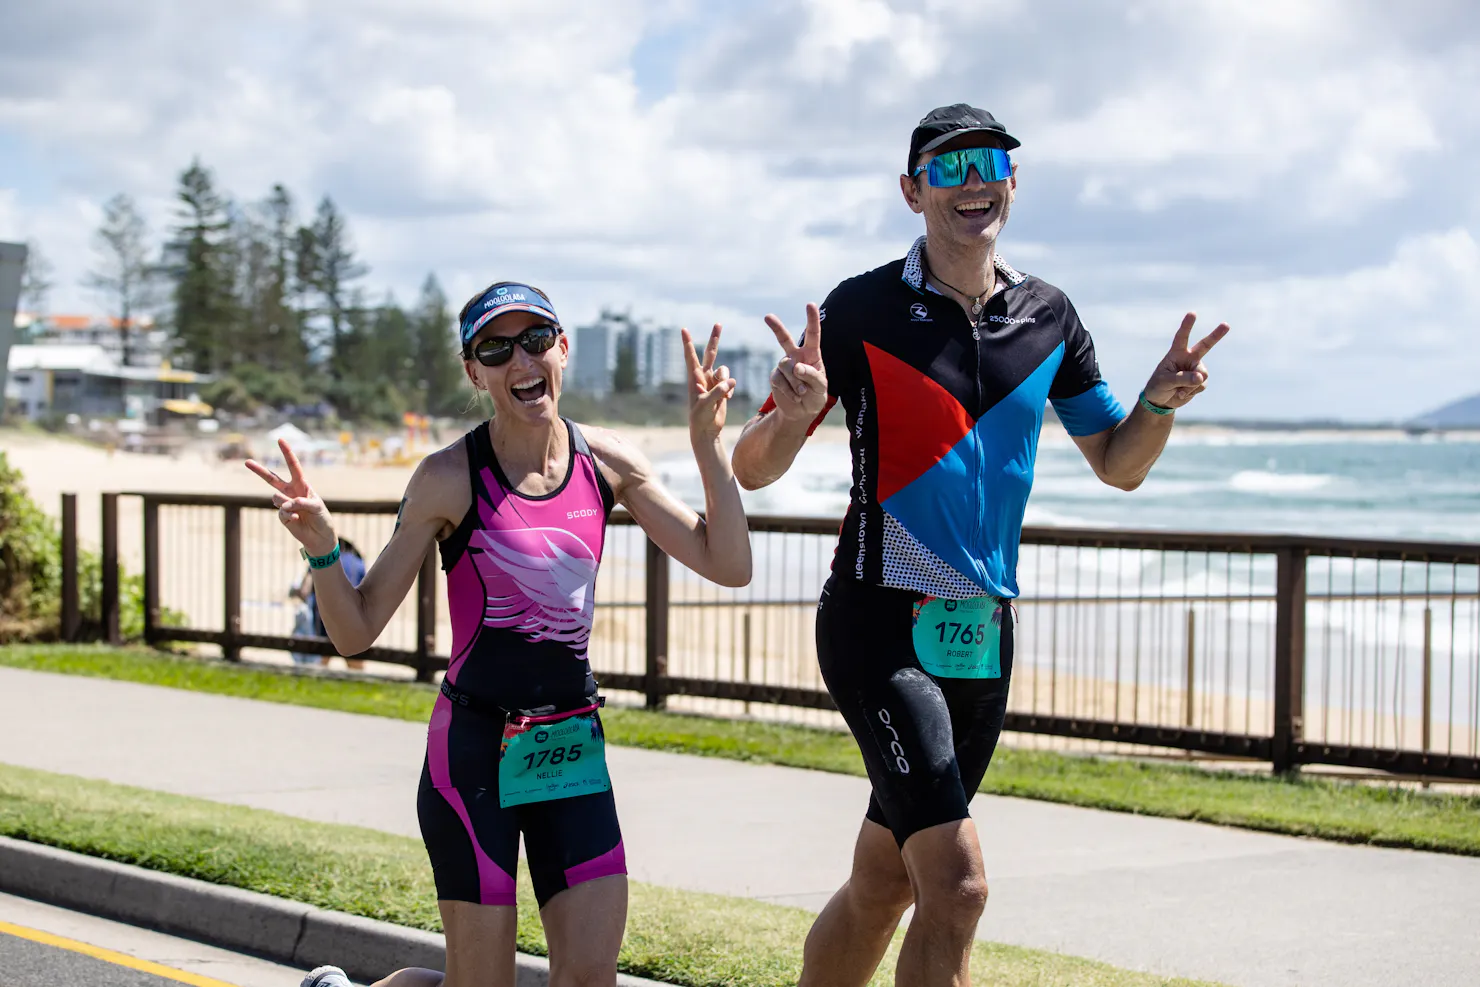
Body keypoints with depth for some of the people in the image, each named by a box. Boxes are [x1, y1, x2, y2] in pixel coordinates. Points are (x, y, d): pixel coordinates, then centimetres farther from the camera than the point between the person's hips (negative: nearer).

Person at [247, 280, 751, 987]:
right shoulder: (450, 478, -8)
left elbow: (729, 566, 1)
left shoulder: (606, 462, 3)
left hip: (574, 743, 4)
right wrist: (321, 548, -23)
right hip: (474, 748, -4)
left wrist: (708, 443, -6)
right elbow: (355, 631, -5)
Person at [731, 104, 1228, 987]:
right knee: (957, 886, -19)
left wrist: (1161, 403, -5)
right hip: (880, 624, -6)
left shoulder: (1048, 318, 8)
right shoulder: (861, 310, -6)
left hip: (983, 636, 6)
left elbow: (1118, 466, 15)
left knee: (884, 884, 14)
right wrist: (790, 415, -27)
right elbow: (753, 470, -5)